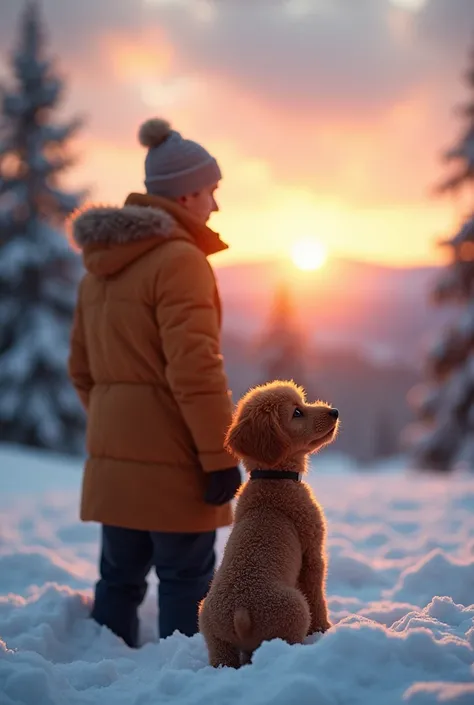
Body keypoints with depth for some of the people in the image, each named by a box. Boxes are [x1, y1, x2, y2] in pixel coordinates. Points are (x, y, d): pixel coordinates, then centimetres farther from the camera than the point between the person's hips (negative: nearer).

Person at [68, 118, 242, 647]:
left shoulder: (100, 266, 14)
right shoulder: (179, 259, -14)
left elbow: (83, 369, 18)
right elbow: (195, 369, -20)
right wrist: (219, 456, -16)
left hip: (111, 458, 8)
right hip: (170, 457, -8)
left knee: (119, 576, 15)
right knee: (186, 580, 2)